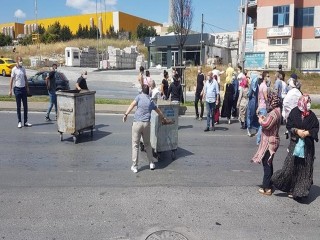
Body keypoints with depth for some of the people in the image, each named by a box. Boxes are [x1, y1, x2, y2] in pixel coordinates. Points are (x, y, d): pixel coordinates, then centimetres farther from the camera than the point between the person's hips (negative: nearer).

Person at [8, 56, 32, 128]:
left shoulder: (23, 69, 6)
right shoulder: (14, 69, -7)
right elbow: (11, 80, -7)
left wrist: (27, 88, 14)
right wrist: (10, 90, -10)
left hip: (23, 88, 5)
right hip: (17, 89, -5)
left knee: (25, 106, 6)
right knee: (18, 106, 2)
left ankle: (25, 121, 13)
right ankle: (19, 122, 10)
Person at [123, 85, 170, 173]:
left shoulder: (139, 96, 6)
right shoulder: (151, 101, 17)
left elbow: (132, 105, -12)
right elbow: (159, 111, 30)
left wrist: (126, 114, -19)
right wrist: (164, 119, 47)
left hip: (137, 123, -3)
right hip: (147, 123, 3)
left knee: (135, 145, 3)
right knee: (147, 144, 19)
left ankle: (134, 166, 5)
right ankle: (151, 163, 25)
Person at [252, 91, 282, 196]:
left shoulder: (274, 113, -22)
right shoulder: (277, 111, 11)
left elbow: (266, 125, -30)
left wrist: (261, 119, -12)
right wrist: (264, 118, 1)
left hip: (269, 142, -10)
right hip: (271, 141, 10)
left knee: (267, 164, -3)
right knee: (268, 164, 19)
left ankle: (267, 188, 4)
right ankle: (269, 184, 30)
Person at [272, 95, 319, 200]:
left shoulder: (311, 115, -2)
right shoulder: (294, 112, -4)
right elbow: (289, 125, -2)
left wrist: (307, 132, -16)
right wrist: (297, 131, -17)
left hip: (308, 145, 1)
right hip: (295, 143, -1)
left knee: (305, 166, 6)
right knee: (292, 164, -2)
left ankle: (300, 190, 19)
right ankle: (291, 189, 16)